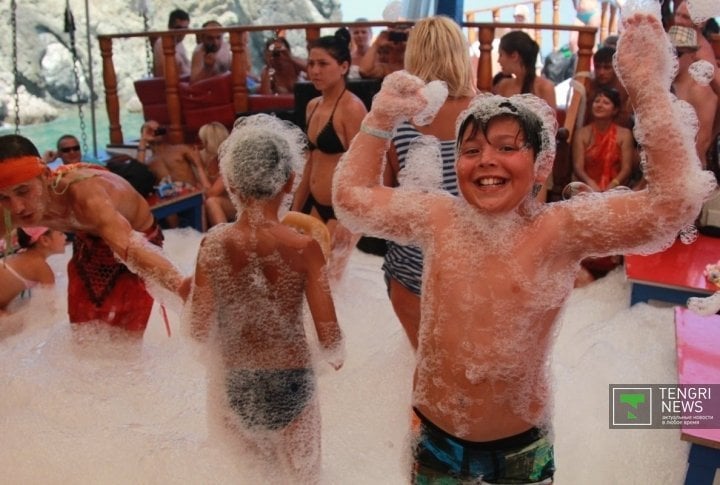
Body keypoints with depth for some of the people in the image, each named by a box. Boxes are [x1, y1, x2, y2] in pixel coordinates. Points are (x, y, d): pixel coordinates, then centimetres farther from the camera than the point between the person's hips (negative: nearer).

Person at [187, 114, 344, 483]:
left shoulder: (214, 244, -15)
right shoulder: (304, 247, -19)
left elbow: (200, 330, -10)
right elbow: (330, 341, -17)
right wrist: (335, 357, 5)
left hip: (233, 384, 2)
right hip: (291, 384, -1)